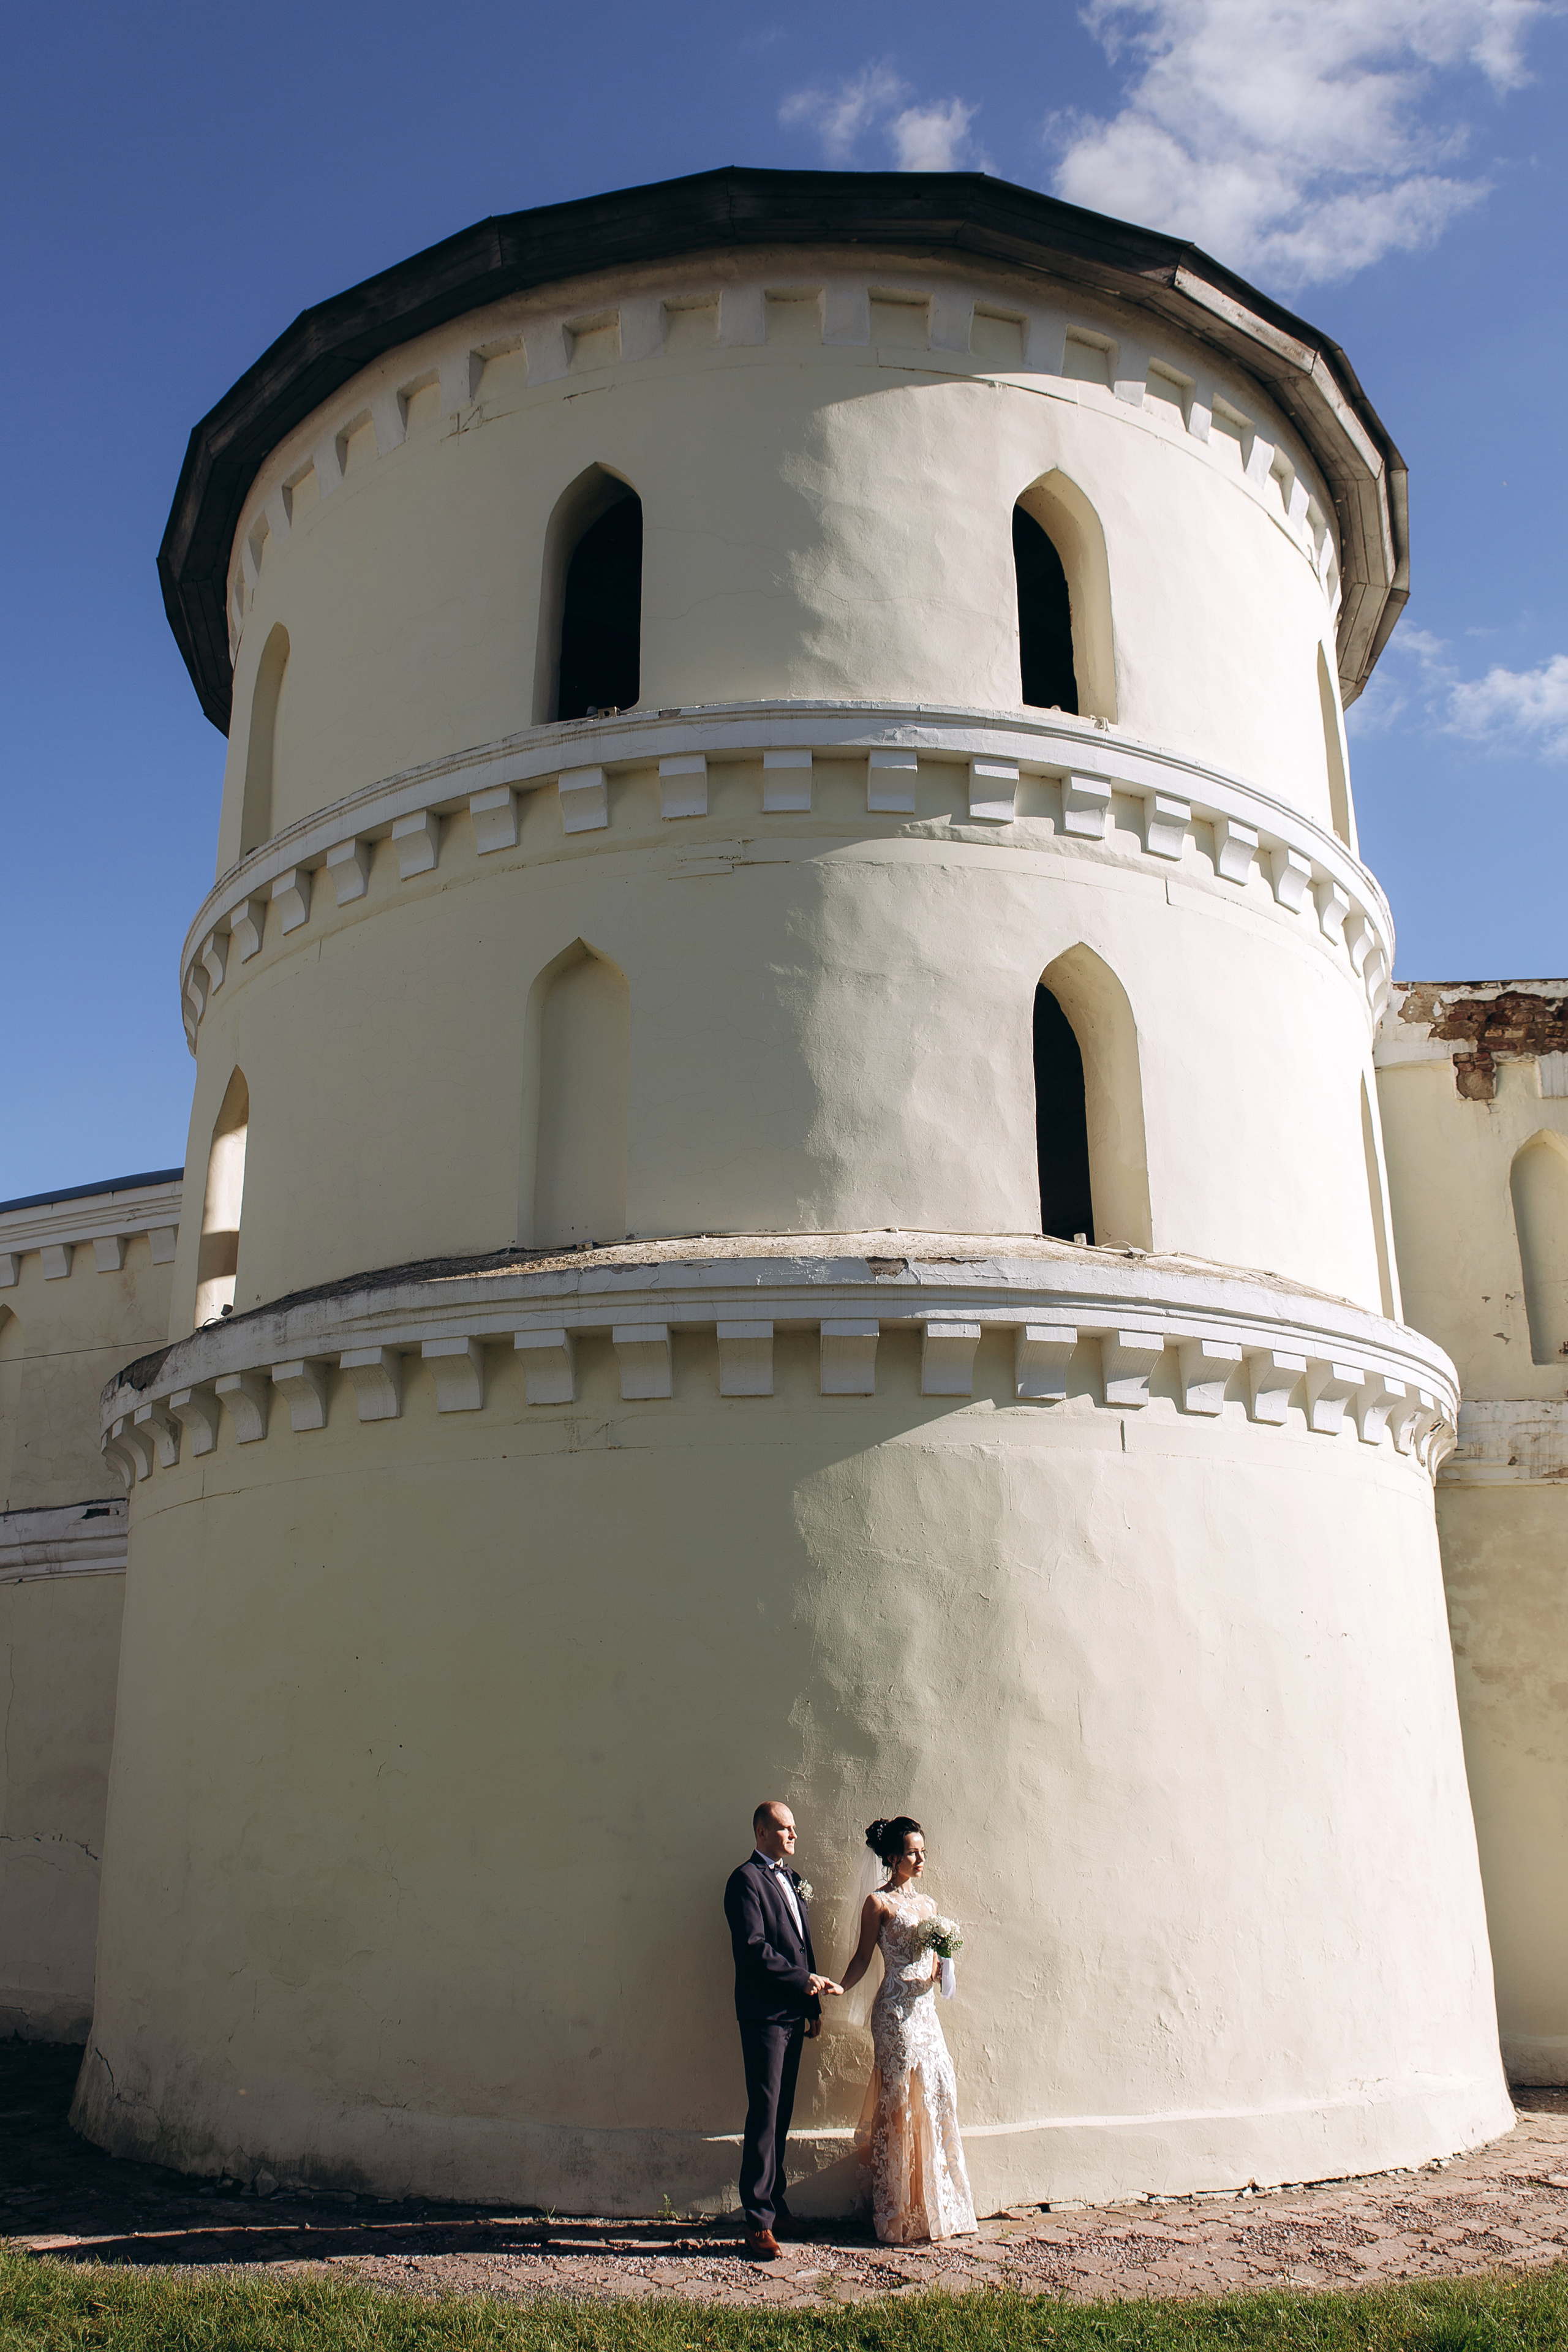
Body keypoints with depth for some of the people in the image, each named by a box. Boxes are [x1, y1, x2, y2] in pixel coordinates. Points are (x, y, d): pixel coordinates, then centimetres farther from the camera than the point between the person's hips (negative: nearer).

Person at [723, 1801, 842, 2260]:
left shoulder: (792, 1879, 16)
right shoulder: (746, 1879, -11)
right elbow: (753, 1948, -20)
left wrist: (814, 2005, 17)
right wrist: (805, 1980, -17)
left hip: (793, 2013, 8)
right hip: (764, 2015, -8)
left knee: (781, 2114, 13)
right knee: (765, 2115, -6)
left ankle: (774, 2203, 23)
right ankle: (759, 2221, 0)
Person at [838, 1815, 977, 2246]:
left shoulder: (927, 1903, 15)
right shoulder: (878, 1903, -4)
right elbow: (863, 1958, -4)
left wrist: (940, 1965, -3)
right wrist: (836, 1990, -18)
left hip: (925, 2008, 7)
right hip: (896, 2011, -7)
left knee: (937, 2095, 4)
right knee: (900, 2104, -3)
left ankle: (936, 2207, 16)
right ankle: (898, 2218, 6)